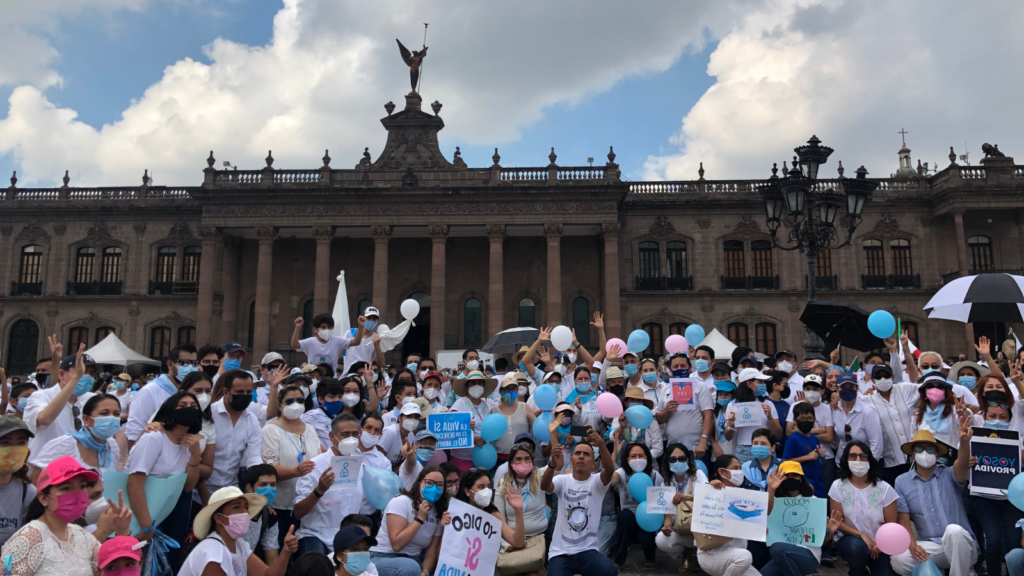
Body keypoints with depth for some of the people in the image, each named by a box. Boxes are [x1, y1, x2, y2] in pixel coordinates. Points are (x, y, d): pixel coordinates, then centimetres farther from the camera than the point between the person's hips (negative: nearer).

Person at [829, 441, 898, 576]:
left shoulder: (885, 489, -8)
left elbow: (891, 523, -6)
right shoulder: (838, 487, -9)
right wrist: (861, 535, -23)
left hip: (878, 544, 1)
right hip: (849, 539, -1)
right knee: (857, 546, -34)